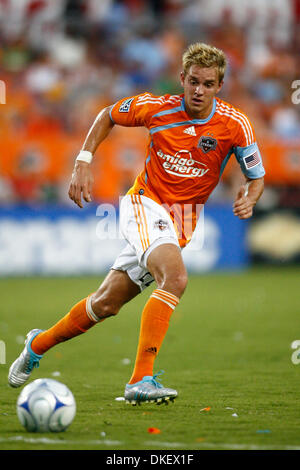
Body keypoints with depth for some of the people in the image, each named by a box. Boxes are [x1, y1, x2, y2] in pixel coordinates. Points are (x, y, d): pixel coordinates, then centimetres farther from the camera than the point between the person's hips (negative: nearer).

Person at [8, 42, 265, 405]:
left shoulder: (235, 125, -10)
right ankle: (141, 380, -31)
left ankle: (39, 344, 30)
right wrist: (83, 163, 1)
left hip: (180, 222, 3)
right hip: (144, 203, -3)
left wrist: (249, 199, -20)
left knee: (106, 303, 5)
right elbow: (107, 116, 8)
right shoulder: (156, 107, -10)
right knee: (175, 277, -31)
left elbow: (256, 176, 2)